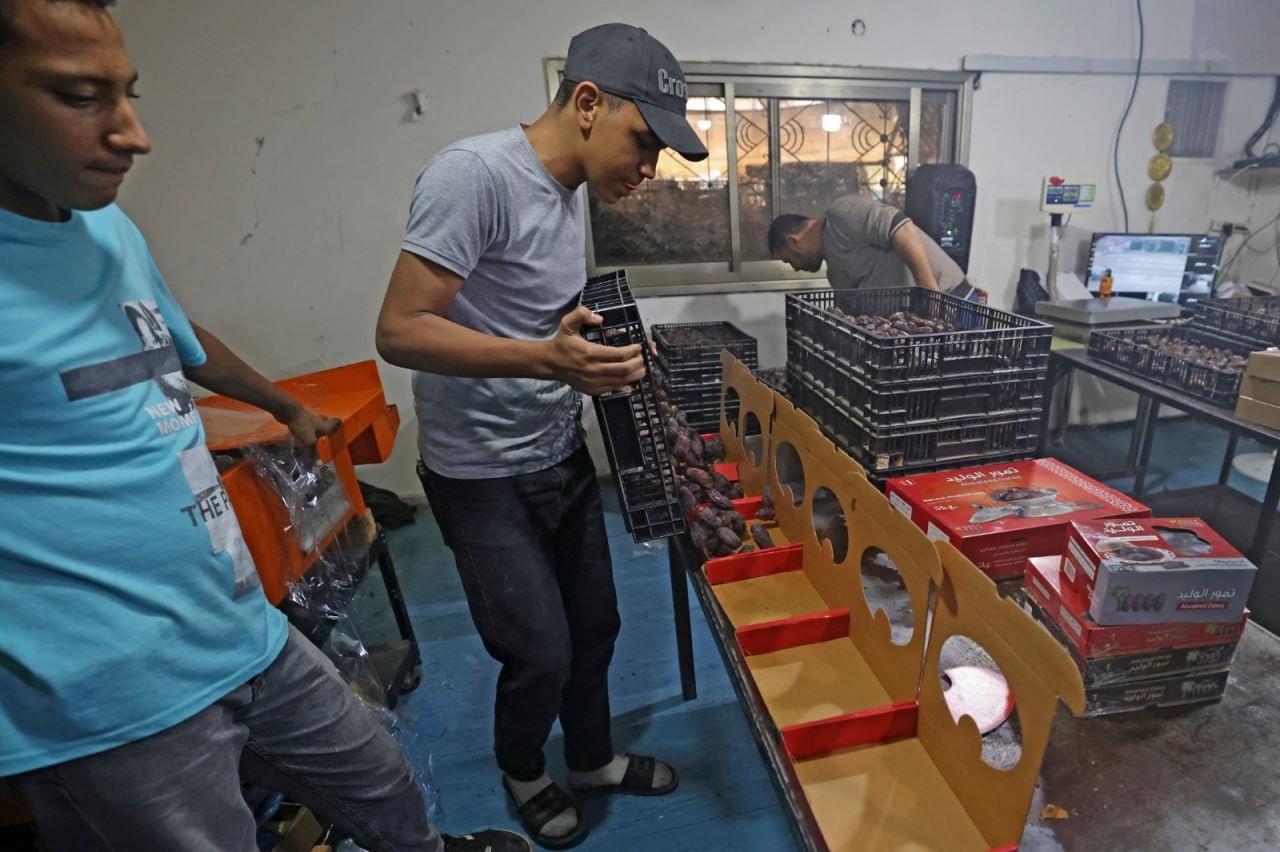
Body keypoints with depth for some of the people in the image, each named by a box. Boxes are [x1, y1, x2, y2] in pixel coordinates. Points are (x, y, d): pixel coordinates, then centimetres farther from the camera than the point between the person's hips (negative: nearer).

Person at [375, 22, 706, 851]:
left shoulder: (571, 190, 8)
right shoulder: (475, 173, -19)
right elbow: (400, 330, -23)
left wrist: (601, 355, 2)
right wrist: (547, 360, -34)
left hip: (566, 457, 8)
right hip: (485, 476, -8)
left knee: (595, 626, 16)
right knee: (541, 653, 2)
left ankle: (594, 759, 43)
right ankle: (522, 773, 36)